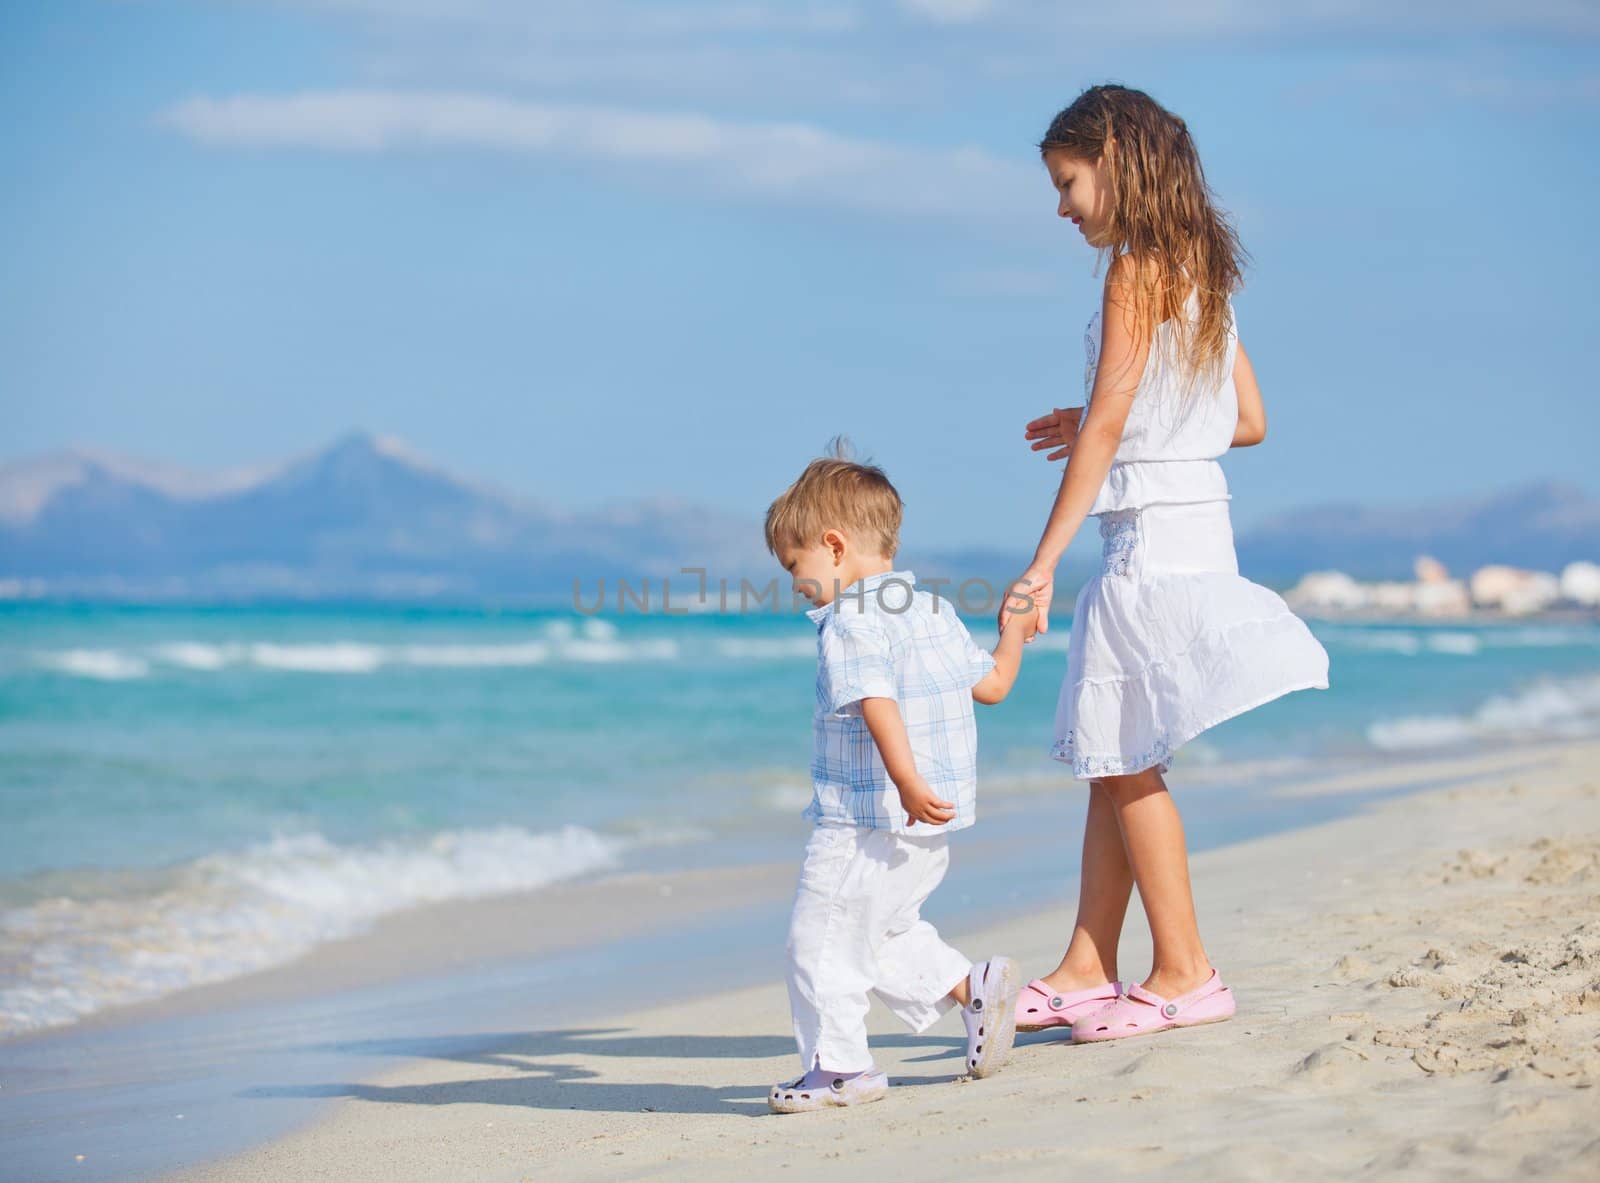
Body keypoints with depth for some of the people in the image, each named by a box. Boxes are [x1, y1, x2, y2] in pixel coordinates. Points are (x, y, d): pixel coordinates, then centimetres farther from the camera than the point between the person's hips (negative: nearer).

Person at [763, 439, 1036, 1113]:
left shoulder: (850, 625, -15)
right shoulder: (935, 612, 12)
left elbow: (877, 703, -28)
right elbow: (989, 683, 18)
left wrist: (907, 783, -38)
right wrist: (1013, 631, 37)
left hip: (867, 821, -9)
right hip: (927, 830, 9)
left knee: (820, 938, 0)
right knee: (886, 931, 25)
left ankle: (839, 1066, 5)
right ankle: (973, 987, 15)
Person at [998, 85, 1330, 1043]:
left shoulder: (1137, 269, -12)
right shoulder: (1201, 271, 14)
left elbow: (1106, 427, -17)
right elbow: (1249, 420, 18)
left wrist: (1043, 561, -17)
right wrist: (1098, 430, 22)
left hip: (1152, 533, -9)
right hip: (1195, 525, 9)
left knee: (1124, 762, -3)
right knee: (1112, 762, 11)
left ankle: (1185, 973, 1)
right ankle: (1088, 971, 15)